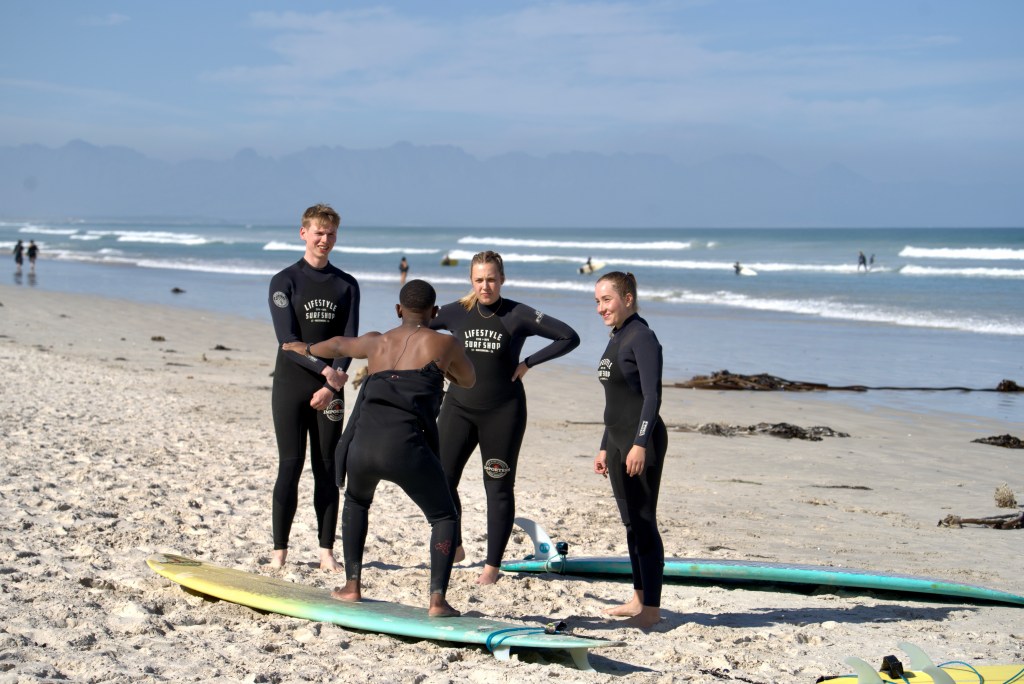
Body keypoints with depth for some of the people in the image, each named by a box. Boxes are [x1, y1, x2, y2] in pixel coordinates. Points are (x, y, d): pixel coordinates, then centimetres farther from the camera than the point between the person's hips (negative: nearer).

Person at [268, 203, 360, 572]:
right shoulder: (285, 281, 0)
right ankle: (279, 551, 1)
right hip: (291, 385, -2)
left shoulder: (346, 285, 9)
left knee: (327, 469, 3)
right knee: (290, 465, -4)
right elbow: (287, 338, -9)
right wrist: (325, 369, -19)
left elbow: (349, 340, 3)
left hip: (330, 389, 2)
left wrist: (331, 386, -10)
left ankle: (327, 551, 7)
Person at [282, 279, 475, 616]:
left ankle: (352, 584, 34)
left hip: (362, 445, 4)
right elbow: (468, 381, 29)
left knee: (357, 501, 35)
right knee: (444, 518, 14)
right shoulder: (445, 344, 10)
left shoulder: (377, 343, 23)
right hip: (406, 448, -4)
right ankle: (437, 599, -3)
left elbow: (338, 345, 45)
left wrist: (307, 348, 66)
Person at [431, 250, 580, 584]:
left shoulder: (519, 315, -5)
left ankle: (492, 565, 11)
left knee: (499, 488, 2)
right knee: (441, 478, -5)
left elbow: (569, 337, -5)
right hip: (459, 406, 2)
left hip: (503, 411, -2)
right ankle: (453, 546, 18)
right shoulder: (457, 312, 2)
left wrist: (528, 363, -7)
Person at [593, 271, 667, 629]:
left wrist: (640, 443, -24)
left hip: (642, 440, -9)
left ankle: (651, 609, -4)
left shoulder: (642, 337, -11)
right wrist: (605, 448, 22)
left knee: (643, 522, -7)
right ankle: (639, 598, 22)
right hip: (618, 439, 9)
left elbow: (652, 395, -17)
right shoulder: (616, 340, 16)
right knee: (631, 522, 13)